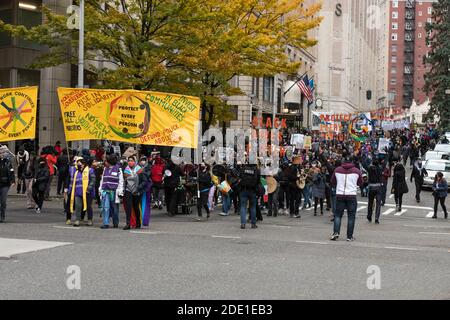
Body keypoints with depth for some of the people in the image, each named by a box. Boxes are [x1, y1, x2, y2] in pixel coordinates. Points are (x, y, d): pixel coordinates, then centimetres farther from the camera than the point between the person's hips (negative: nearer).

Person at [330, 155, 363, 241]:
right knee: (351, 216, 5)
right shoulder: (356, 171, -1)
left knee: (338, 215, 9)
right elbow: (360, 183, 10)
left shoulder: (337, 170, 2)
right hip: (352, 195, -1)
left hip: (339, 195, 1)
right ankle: (349, 236, 5)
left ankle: (336, 232, -5)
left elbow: (332, 182, 12)